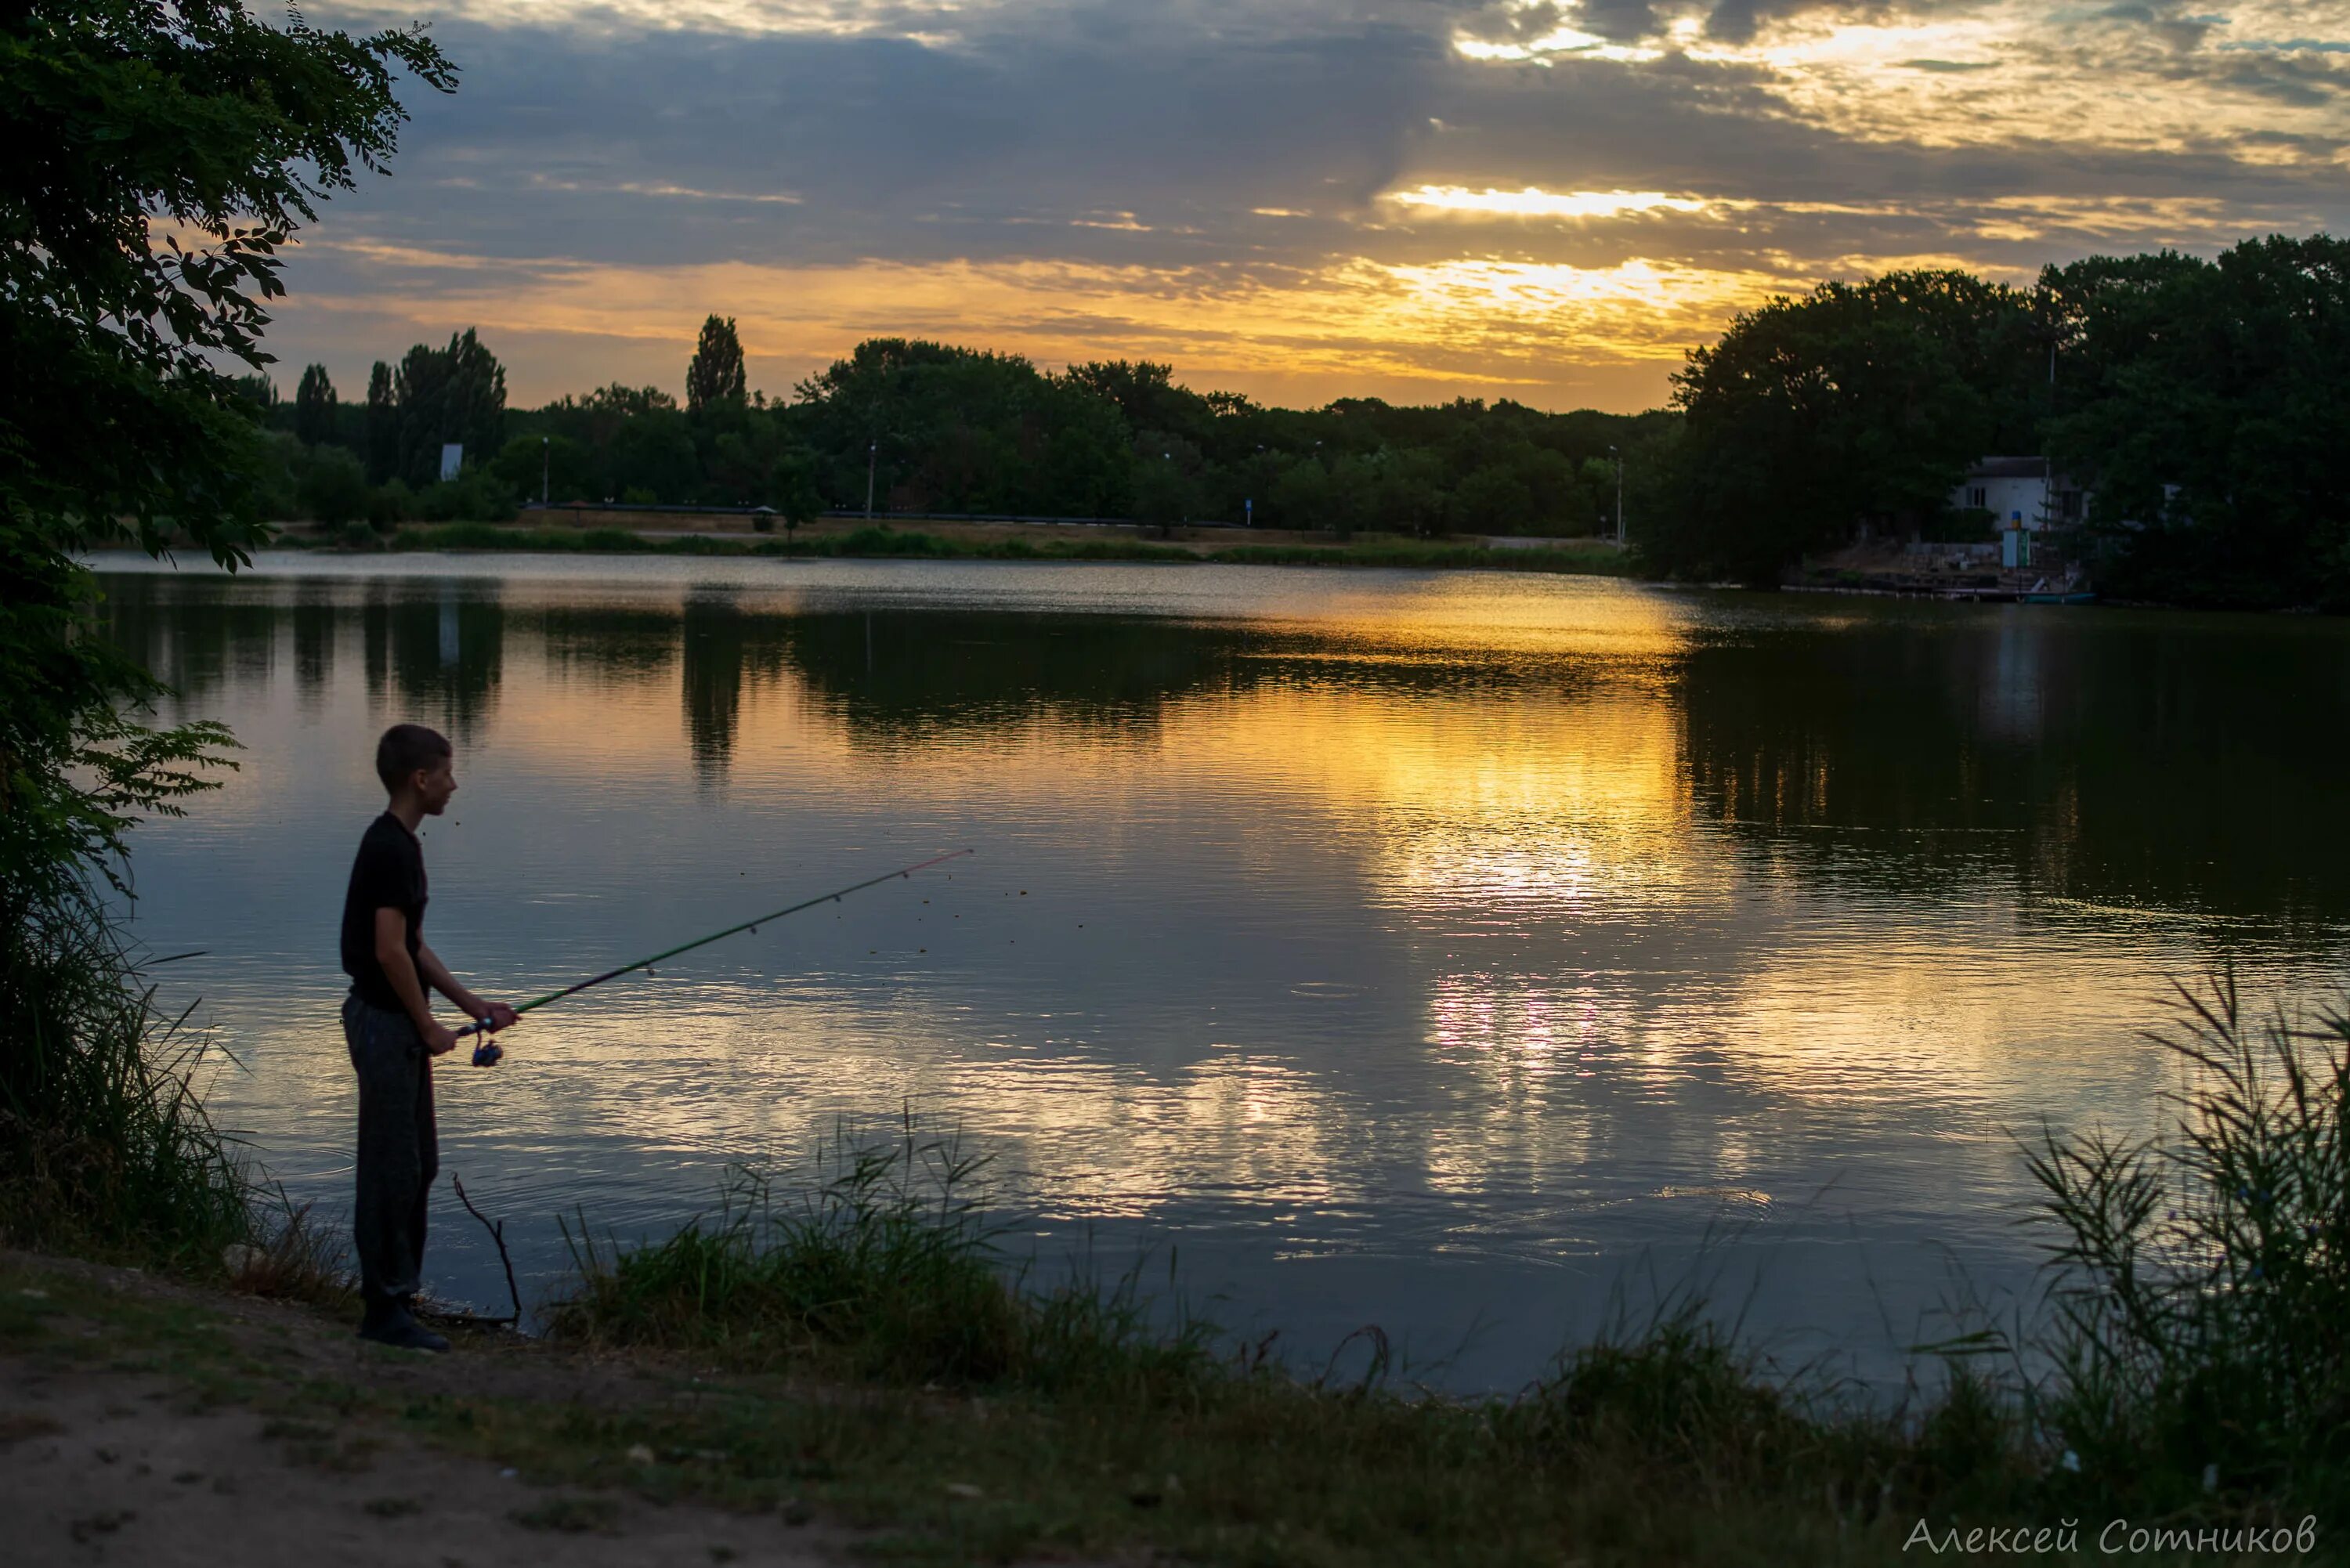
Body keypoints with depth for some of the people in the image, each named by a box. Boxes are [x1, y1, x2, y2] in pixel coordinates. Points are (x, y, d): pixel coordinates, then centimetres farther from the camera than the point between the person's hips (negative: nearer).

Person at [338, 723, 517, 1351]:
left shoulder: (399, 844, 13)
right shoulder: (390, 849, -18)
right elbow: (389, 951, -23)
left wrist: (471, 1004, 15)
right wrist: (428, 1025, -13)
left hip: (401, 1024, 10)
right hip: (385, 1022, -10)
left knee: (417, 1164, 14)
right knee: (393, 1168, -5)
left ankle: (394, 1295, 21)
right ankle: (385, 1309, 1)